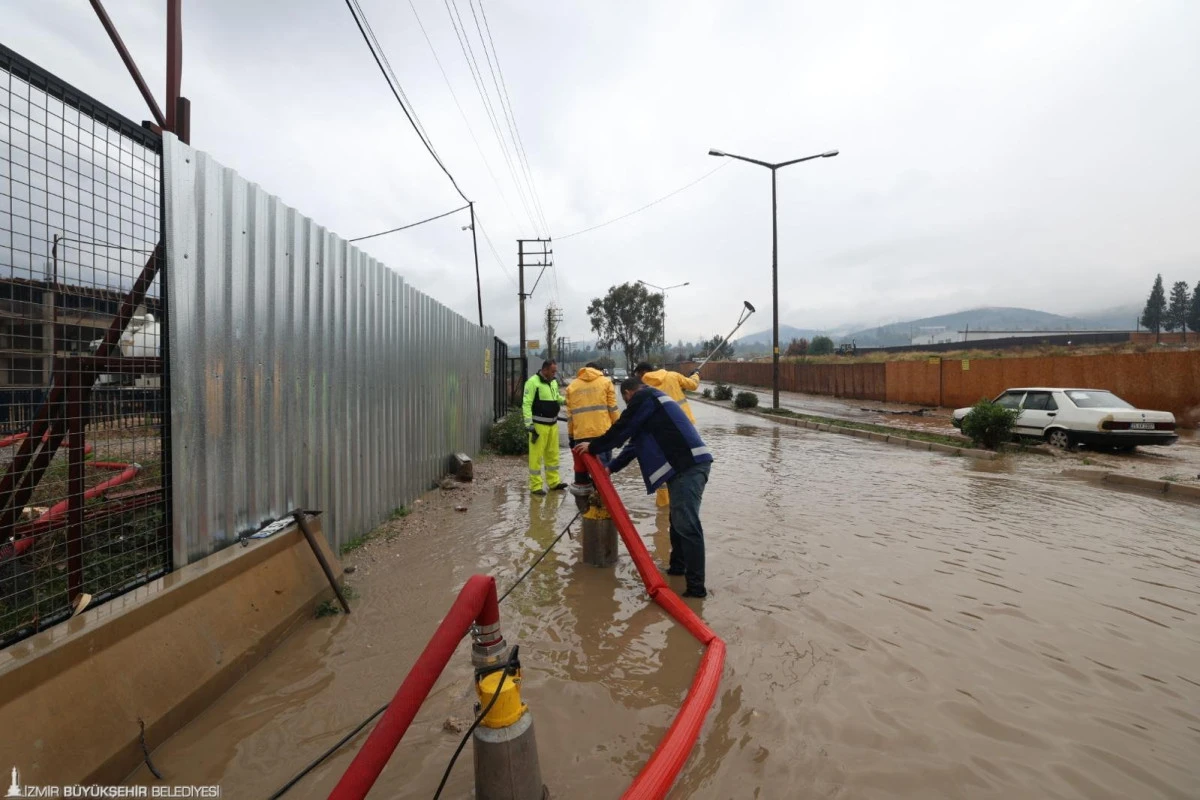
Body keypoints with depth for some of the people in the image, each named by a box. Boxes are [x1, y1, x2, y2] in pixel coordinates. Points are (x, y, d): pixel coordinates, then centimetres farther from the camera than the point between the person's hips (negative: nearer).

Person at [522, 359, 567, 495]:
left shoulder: (554, 382, 10)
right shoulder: (533, 382, -14)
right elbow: (526, 404, -17)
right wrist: (529, 424, -22)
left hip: (553, 424, 8)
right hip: (539, 425, -8)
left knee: (553, 454, 16)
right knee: (536, 455, -2)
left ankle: (554, 481, 28)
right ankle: (536, 485, 7)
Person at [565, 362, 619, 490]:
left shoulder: (572, 386, 14)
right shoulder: (605, 382, 8)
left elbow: (570, 414, 10)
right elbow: (613, 408, 0)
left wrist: (570, 434, 15)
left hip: (580, 433, 2)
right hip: (602, 431, -2)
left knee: (581, 463, 12)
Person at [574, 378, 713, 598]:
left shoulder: (643, 397, -1)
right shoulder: (651, 400, 30)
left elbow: (622, 430, -1)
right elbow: (634, 443, 30)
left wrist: (593, 448, 14)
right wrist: (610, 468, 31)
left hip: (689, 465, -11)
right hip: (688, 464, 11)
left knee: (686, 525, -10)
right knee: (678, 520, 20)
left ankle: (696, 586, -6)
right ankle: (678, 566, 34)